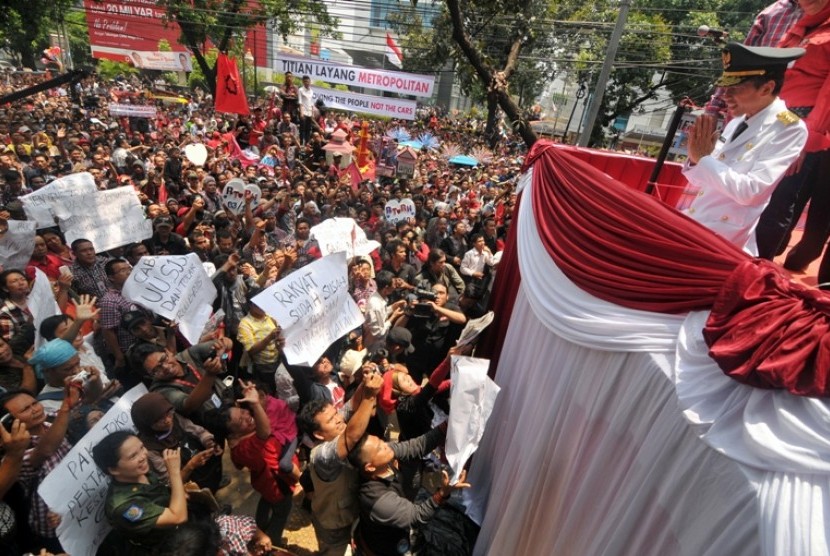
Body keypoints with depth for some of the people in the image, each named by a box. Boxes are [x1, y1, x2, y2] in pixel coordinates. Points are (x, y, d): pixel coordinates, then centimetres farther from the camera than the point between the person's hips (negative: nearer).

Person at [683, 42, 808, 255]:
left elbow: (749, 191, -22)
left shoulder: (789, 130, -11)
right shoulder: (737, 122, 11)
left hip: (724, 245, -7)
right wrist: (695, 158, -8)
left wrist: (704, 158, -17)